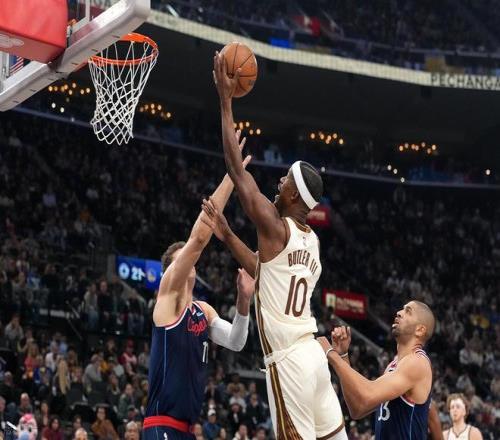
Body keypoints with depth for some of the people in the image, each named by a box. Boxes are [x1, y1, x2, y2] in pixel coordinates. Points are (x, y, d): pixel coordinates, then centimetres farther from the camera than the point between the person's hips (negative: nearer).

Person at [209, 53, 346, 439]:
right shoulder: (311, 241, 13)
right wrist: (224, 232, 29)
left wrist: (226, 101, -5)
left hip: (288, 361, -8)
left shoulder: (276, 228, -11)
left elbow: (237, 169, -9)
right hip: (312, 353, 8)